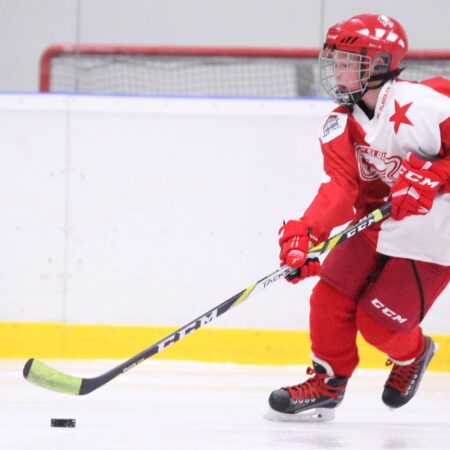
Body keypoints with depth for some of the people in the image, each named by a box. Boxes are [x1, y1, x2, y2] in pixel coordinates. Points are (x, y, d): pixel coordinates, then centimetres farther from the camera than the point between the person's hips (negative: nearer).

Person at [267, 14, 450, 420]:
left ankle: (413, 353, 28)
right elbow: (338, 188, -17)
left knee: (379, 320, -6)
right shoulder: (341, 126, -4)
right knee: (330, 298, -3)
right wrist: (305, 233, -33)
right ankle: (328, 381, 18)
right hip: (376, 223, 6)